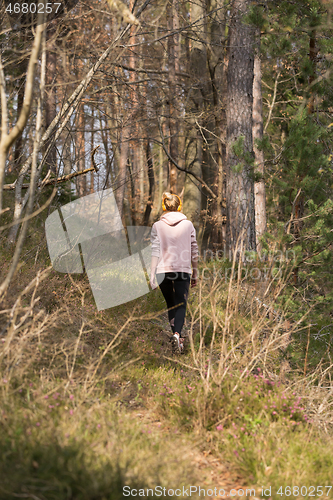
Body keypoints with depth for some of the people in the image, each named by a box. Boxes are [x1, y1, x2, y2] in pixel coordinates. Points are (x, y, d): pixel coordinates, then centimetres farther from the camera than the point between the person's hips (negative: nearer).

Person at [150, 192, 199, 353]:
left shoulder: (157, 226, 1)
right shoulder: (188, 225, 4)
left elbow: (155, 252, -3)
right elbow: (194, 252, 6)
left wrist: (152, 275, -2)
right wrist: (195, 273, 14)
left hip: (163, 271, 1)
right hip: (183, 271, -1)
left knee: (170, 305, 16)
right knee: (181, 305, -1)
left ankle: (177, 337, 17)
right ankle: (177, 333, -26)